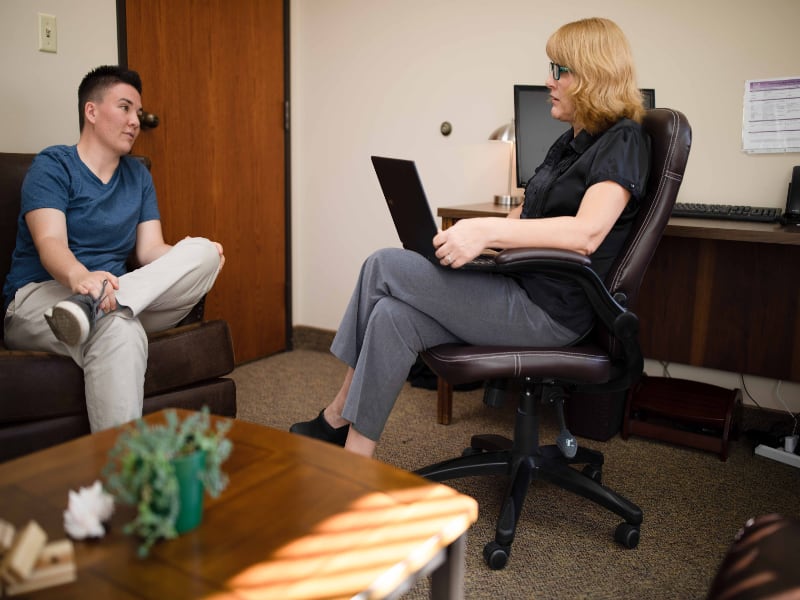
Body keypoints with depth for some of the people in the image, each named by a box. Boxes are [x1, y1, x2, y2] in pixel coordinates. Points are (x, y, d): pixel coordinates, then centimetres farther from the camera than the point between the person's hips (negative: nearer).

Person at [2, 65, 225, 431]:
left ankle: (95, 306, -38)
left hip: (118, 298, 5)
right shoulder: (52, 166, -1)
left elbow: (150, 250, 5)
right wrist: (80, 277, -42)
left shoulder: (138, 175, 16)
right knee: (119, 330, -40)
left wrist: (195, 256, -18)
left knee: (204, 251, -20)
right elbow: (49, 243, -18)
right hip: (39, 298, -5)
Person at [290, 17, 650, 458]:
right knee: (394, 317, -15)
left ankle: (336, 418, 4)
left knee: (384, 267, -13)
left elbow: (586, 234, -26)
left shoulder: (622, 142, -8)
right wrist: (464, 236, 8)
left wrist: (486, 230, -34)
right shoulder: (569, 142, 21)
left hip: (550, 310, -9)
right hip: (516, 289, 9)